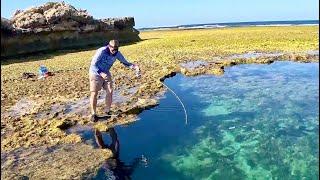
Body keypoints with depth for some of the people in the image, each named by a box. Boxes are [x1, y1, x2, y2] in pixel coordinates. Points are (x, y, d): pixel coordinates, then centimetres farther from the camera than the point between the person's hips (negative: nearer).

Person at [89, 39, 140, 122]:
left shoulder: (117, 53, -13)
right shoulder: (101, 51, -28)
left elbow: (125, 62, -6)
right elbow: (93, 65, -26)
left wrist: (134, 66, -26)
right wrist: (101, 73, -41)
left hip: (106, 73, 5)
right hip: (95, 73, -5)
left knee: (110, 91, -3)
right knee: (94, 93, -9)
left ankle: (107, 111, 14)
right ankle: (93, 114, 3)